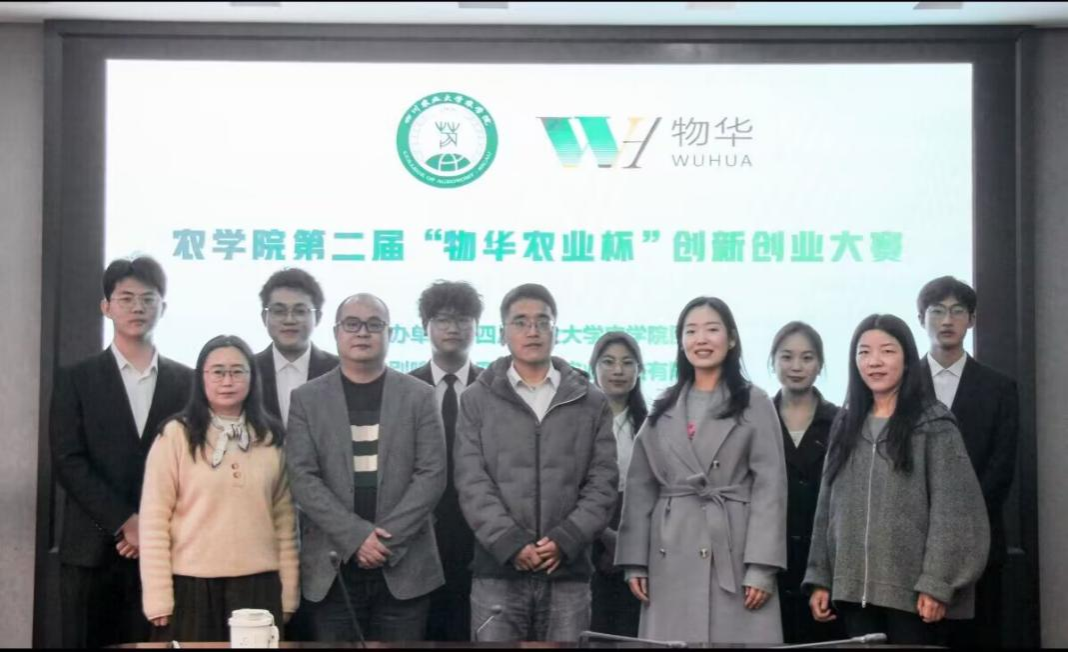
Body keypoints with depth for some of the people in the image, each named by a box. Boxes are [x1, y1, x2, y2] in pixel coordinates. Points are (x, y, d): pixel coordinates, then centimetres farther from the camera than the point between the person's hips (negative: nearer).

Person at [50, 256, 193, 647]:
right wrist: (126, 523, -11)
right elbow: (68, 463, -3)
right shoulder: (75, 380, 5)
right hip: (92, 551, -1)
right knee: (89, 643, 1)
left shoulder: (187, 381, 9)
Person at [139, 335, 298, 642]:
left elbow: (284, 519, 9)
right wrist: (158, 599, -8)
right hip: (192, 584, -2)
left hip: (258, 586, 3)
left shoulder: (272, 438, 7)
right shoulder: (175, 435, -3)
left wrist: (288, 593, 6)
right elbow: (154, 520, -5)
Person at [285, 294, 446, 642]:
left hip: (404, 565, 0)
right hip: (332, 567, 0)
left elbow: (432, 475, -1)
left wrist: (388, 539, -12)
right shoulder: (307, 399, 6)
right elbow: (303, 479, -3)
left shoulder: (419, 396, 6)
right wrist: (357, 536, -13)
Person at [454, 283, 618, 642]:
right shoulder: (477, 400, 8)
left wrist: (565, 540, -10)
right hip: (497, 568, -1)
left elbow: (603, 483, 4)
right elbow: (472, 483, -1)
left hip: (568, 569, 1)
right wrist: (510, 544, -13)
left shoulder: (591, 402, 10)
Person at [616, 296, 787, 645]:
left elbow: (770, 486, -4)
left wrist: (761, 566, -12)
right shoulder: (663, 408, 14)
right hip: (671, 554, 3)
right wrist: (635, 560, 2)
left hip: (734, 550, -3)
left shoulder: (755, 403, 2)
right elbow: (641, 487, 10)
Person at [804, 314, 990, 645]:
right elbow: (827, 508, 12)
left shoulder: (933, 424, -2)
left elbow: (951, 511, -8)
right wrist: (820, 578, 7)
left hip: (910, 588, -4)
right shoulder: (846, 425, 13)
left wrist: (937, 584, -15)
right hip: (853, 588, 4)